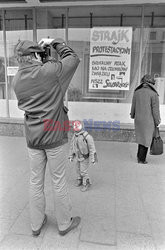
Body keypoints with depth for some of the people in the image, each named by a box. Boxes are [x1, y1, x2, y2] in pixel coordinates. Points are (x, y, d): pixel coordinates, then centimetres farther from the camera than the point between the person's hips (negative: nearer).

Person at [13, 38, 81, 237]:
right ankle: (64, 223, 31)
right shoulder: (49, 71, -15)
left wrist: (44, 59, 16)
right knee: (59, 182, 11)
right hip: (53, 135, -5)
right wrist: (55, 43, 10)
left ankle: (36, 224, 35)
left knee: (36, 181, 17)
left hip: (32, 137, 5)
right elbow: (73, 58, -1)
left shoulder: (17, 79, 1)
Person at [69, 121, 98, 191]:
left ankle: (86, 183, 22)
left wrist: (93, 159, -20)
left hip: (85, 157, -6)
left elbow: (92, 148, -22)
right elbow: (72, 146, 6)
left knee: (83, 171, 0)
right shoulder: (74, 136, -7)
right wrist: (71, 156, 11)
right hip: (78, 157, 6)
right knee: (78, 169, 19)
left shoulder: (87, 136, -27)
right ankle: (80, 180, 43)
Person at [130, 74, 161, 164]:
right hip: (149, 121, -4)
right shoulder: (153, 94, -10)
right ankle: (141, 159, 13)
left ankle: (139, 156, 25)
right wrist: (157, 121, 0)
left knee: (141, 136, 20)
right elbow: (155, 109, -10)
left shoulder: (137, 92, 2)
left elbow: (133, 106, 9)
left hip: (138, 119, 5)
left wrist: (132, 115, 26)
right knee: (146, 138, 6)